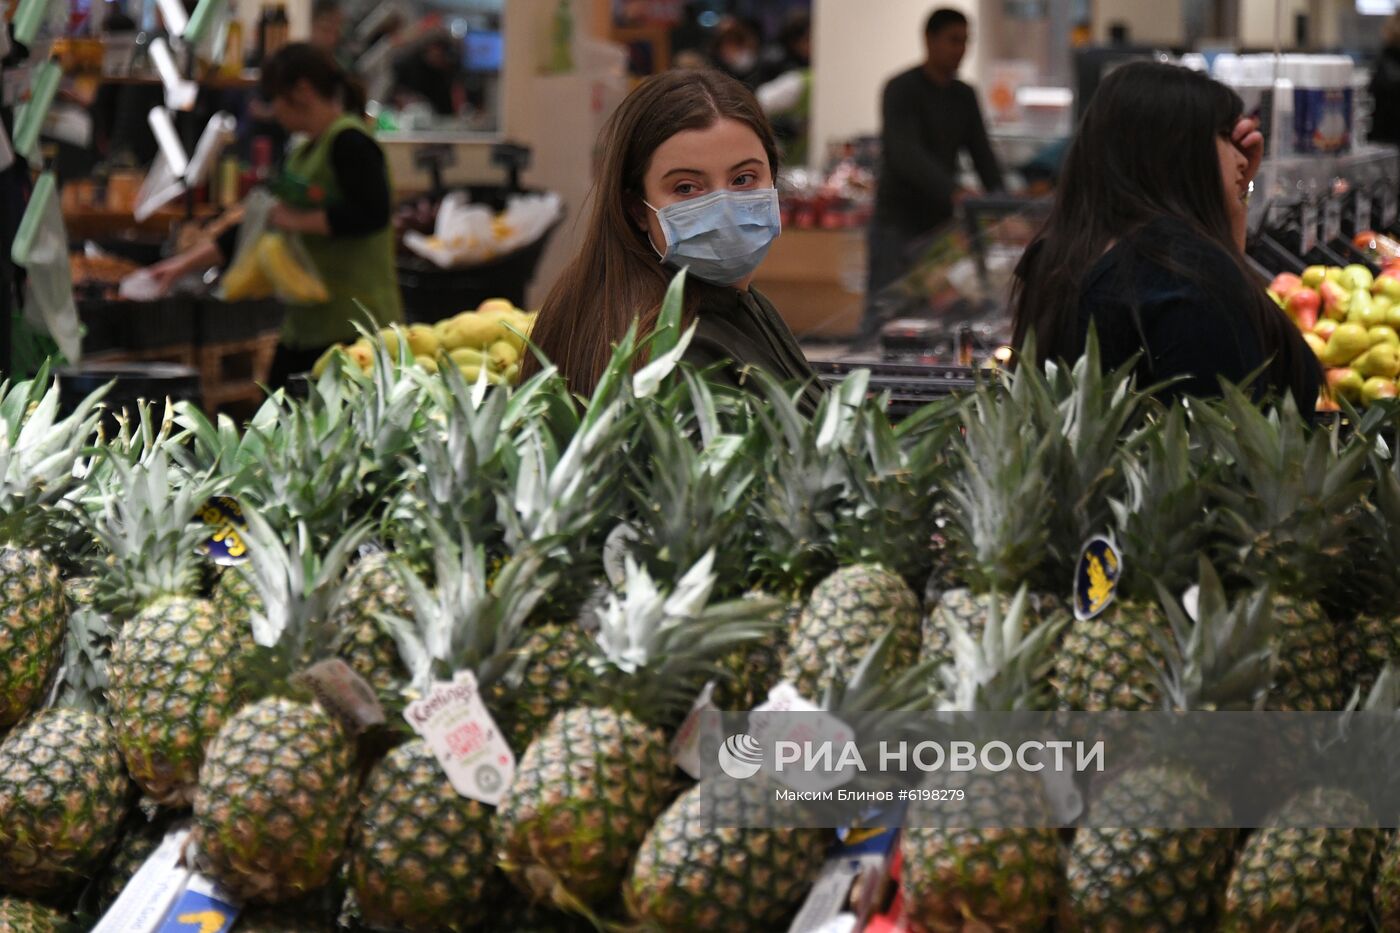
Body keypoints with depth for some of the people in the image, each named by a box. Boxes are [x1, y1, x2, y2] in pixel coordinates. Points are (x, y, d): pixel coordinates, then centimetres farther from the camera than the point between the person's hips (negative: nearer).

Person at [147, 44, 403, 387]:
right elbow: (267, 219, 26)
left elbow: (373, 213, -22)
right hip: (307, 325, 10)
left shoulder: (349, 143, -10)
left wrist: (301, 221, -16)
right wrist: (184, 264, 26)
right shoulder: (305, 153, 20)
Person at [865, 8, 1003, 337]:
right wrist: (954, 192, -37)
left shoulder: (964, 96, 12)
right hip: (899, 225, -6)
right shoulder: (902, 90, -10)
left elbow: (982, 155, 7)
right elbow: (906, 155, -24)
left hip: (940, 222, 6)